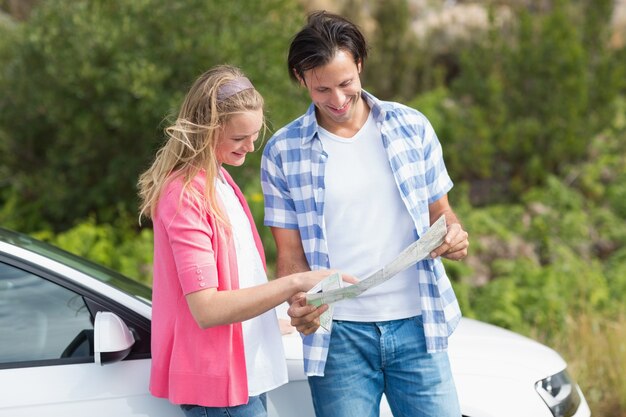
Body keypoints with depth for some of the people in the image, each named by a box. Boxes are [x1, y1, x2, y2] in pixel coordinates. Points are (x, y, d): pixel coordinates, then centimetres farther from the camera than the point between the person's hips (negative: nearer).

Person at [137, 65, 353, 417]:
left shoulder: (218, 180, 11)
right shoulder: (186, 195, -18)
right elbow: (207, 309, -23)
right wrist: (294, 283, -24)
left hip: (246, 371, 9)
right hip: (219, 383, -9)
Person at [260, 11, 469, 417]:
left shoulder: (411, 126, 4)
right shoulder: (283, 152, 0)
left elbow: (439, 211, 13)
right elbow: (290, 254, 2)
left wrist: (454, 234, -11)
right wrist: (300, 305, -19)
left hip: (417, 324, 1)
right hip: (338, 335, -1)